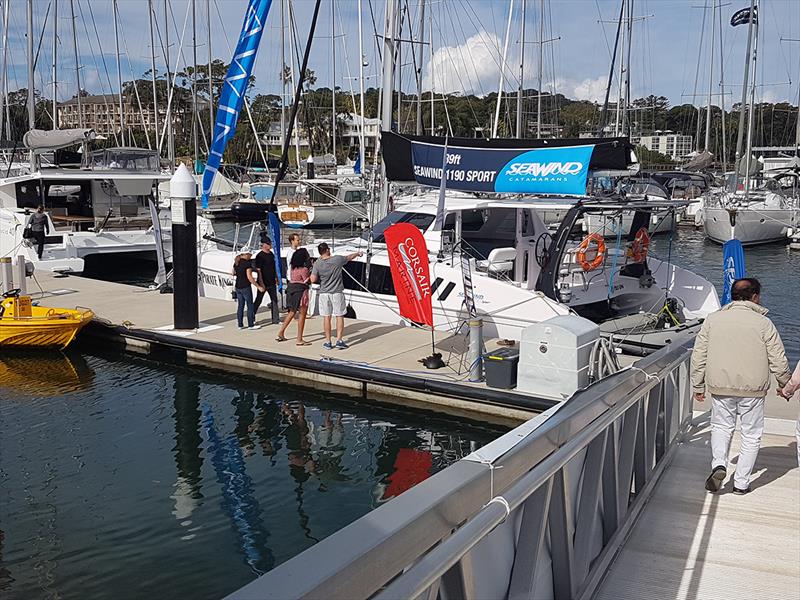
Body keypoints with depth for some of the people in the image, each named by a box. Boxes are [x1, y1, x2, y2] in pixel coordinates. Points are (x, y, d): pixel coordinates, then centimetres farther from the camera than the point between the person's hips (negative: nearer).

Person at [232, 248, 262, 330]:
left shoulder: (236, 263, 6)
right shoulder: (247, 263, -16)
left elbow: (233, 273, 21)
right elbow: (249, 277, -20)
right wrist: (258, 286, -16)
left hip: (238, 287, 7)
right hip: (246, 287, -7)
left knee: (240, 306, 12)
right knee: (250, 306, 1)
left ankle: (240, 324, 15)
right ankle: (251, 325, 4)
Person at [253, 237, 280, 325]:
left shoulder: (271, 254, 10)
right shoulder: (259, 256, -13)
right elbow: (258, 270, -16)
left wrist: (276, 278, 17)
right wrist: (261, 283, -20)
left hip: (272, 282, 7)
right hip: (263, 283, -7)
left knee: (274, 300, 8)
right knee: (258, 301, 2)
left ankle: (275, 319, 13)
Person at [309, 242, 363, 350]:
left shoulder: (317, 264, -7)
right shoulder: (338, 260, -6)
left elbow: (313, 280, -11)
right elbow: (349, 257, 13)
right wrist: (358, 253, 32)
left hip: (324, 293, 1)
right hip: (337, 292, -1)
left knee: (326, 317, 6)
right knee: (339, 316, 6)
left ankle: (328, 342, 10)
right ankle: (339, 340, 4)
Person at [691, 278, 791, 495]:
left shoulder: (713, 319, 2)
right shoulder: (763, 323, -5)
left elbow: (698, 356, 3)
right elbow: (778, 360, -3)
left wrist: (698, 386, 13)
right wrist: (785, 385, 14)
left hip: (720, 387, 2)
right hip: (753, 388, -2)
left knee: (721, 426, 20)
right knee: (751, 435, 12)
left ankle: (718, 465, -3)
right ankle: (741, 483, 14)